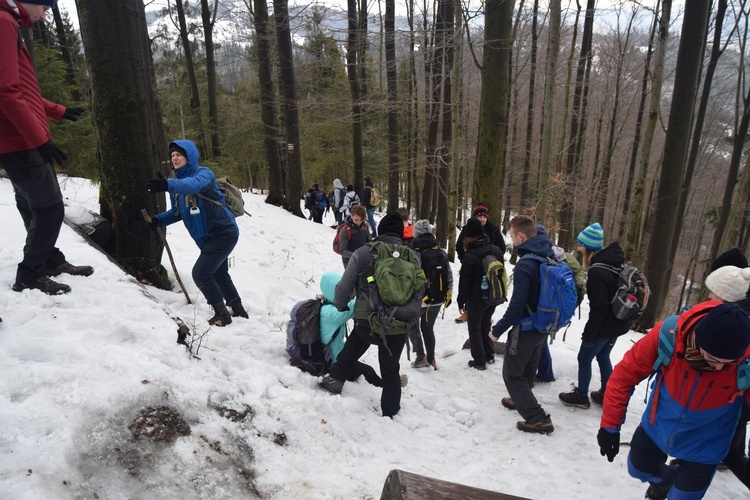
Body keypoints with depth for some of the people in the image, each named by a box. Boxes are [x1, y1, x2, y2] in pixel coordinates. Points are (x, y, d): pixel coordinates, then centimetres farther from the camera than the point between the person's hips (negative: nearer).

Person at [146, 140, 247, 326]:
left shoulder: (204, 173, -16)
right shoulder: (178, 183, 7)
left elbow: (195, 184, -40)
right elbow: (177, 212, 12)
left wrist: (168, 185, -56)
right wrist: (159, 220, -7)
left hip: (224, 233, -9)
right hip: (208, 238, 10)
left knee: (200, 273, -13)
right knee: (219, 274, 22)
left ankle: (222, 314, 4)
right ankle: (238, 310, 41)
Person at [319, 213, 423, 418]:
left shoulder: (362, 253, -4)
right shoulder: (412, 257, 2)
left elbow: (344, 287, 0)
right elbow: (419, 291, 10)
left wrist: (340, 306, 21)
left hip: (367, 322, -1)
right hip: (398, 327, 1)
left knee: (358, 339, 34)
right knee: (390, 369, 23)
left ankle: (336, 378, 30)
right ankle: (390, 412, 35)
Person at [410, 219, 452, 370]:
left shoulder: (416, 253, -16)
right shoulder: (442, 252, 1)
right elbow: (449, 276, 6)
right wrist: (448, 296, 17)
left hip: (419, 299, -5)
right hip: (437, 300, 5)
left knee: (412, 326, 17)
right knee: (428, 328, 21)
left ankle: (420, 357, 11)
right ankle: (431, 359, 23)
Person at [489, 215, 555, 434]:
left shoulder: (524, 265, -29)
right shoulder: (551, 257, -5)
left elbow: (517, 305, -27)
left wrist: (498, 330, -18)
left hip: (526, 328, -9)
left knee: (512, 373, 7)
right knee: (529, 367, 28)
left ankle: (538, 418, 7)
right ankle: (521, 400, 48)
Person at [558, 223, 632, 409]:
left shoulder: (597, 271, -27)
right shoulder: (616, 263, 2)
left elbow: (598, 309, -24)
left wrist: (588, 334, -14)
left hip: (605, 325, -9)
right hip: (619, 322, 9)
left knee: (584, 358, 9)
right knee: (603, 357, 24)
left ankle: (581, 396, 24)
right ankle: (606, 394, 35)